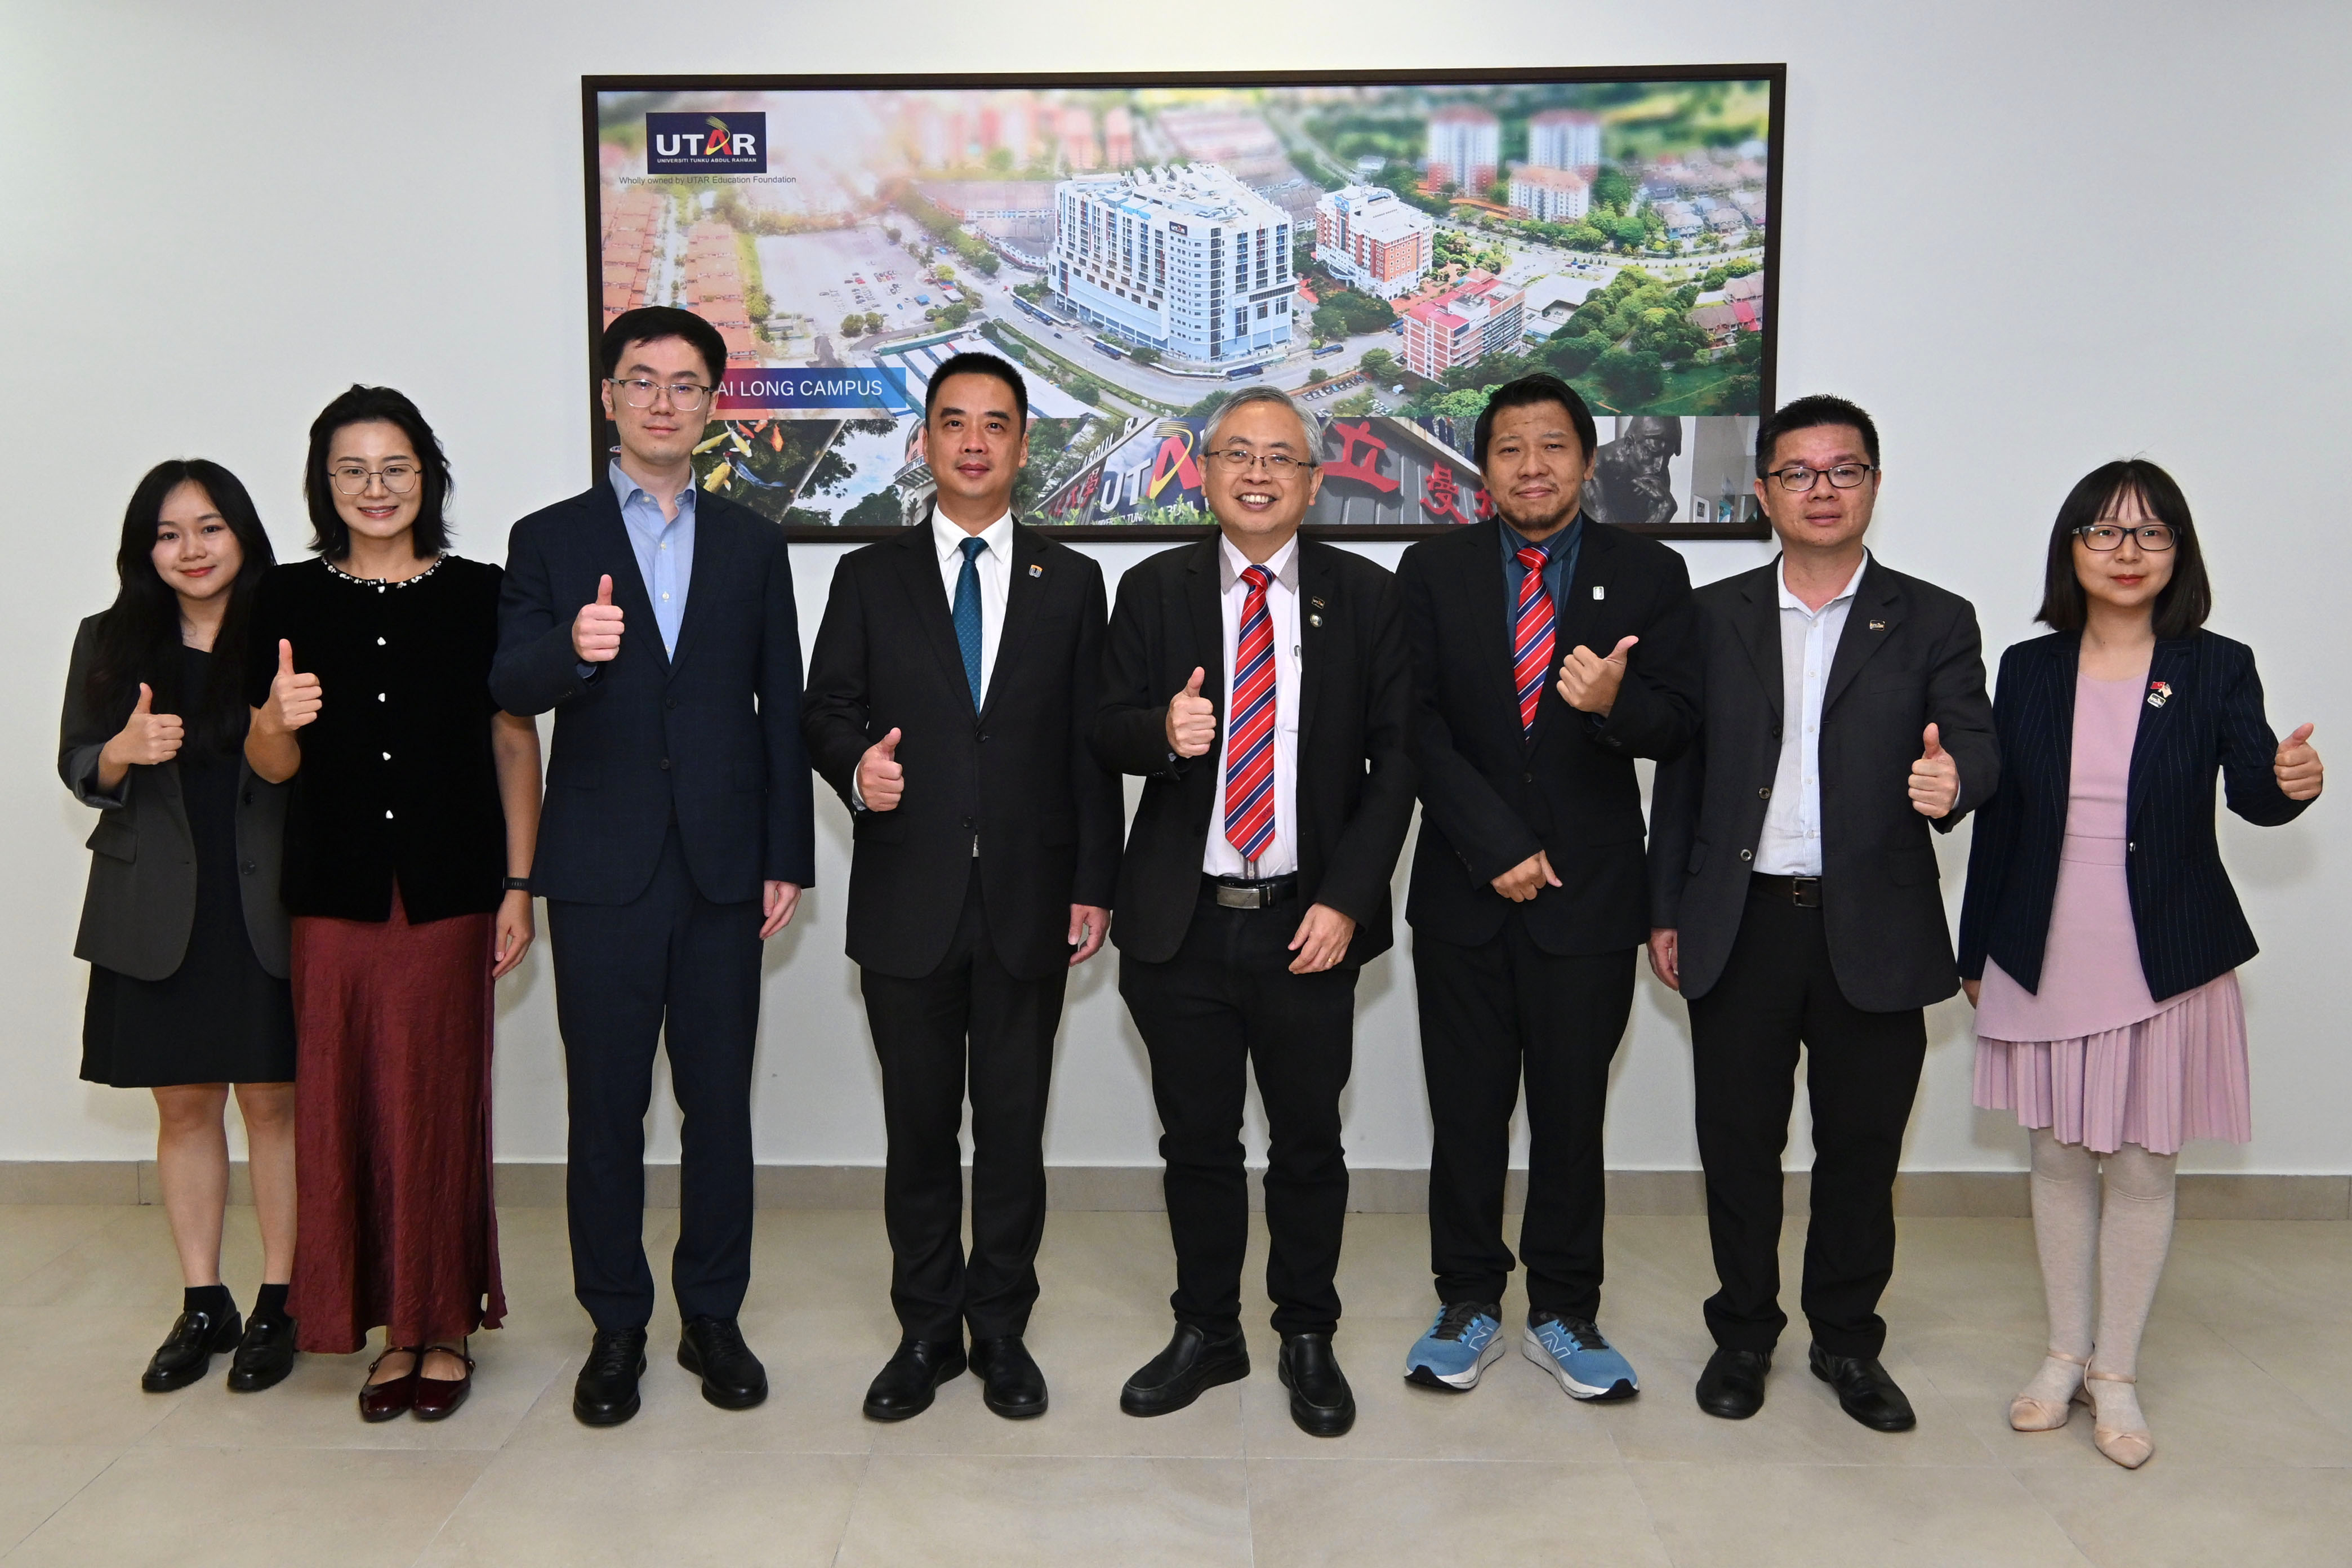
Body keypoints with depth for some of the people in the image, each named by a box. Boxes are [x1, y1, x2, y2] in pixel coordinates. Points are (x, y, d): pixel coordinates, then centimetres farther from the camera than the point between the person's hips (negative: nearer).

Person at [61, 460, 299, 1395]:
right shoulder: (110, 642, 7)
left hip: (268, 909, -3)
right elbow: (79, 770, 7)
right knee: (183, 1108, 10)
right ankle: (202, 1308, 22)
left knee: (273, 1104, 3)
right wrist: (126, 752, -12)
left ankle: (279, 1304, 15)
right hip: (158, 915, 3)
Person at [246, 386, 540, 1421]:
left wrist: (518, 887, -2)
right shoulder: (290, 599, 5)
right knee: (348, 1108, 5)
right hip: (335, 896, 2)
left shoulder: (479, 594, 1)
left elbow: (515, 746, 3)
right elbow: (270, 765, 6)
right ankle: (391, 1328, 20)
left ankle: (445, 1325, 18)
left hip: (449, 893, -1)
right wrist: (278, 720, -17)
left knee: (440, 1109, 3)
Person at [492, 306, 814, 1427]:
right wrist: (573, 649, -29)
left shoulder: (752, 545, 11)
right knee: (606, 1110, 6)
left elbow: (781, 706, 8)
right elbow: (508, 687, -7)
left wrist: (788, 856, 3)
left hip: (722, 869, 1)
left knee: (719, 1102, 7)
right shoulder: (550, 541, 6)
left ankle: (712, 1316, 22)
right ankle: (615, 1328, 20)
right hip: (602, 871, -1)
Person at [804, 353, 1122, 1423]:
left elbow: (1091, 742, 5)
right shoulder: (870, 578, 8)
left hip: (1029, 900, 0)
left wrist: (1095, 884, 0)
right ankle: (926, 1332, 25)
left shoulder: (1070, 582, 8)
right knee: (919, 1128, 10)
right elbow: (826, 709, 5)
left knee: (1014, 1128, 8)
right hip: (908, 900, 0)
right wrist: (857, 764, -18)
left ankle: (1002, 1332, 24)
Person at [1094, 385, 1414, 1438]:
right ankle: (1206, 1332, 30)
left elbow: (1395, 758, 0)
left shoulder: (1366, 596, 2)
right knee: (1196, 1141, 12)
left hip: (1308, 924, -1)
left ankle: (1308, 1339, 29)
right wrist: (1163, 730, -22)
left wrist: (1347, 900, -9)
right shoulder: (1154, 590, 4)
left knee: (1309, 1142, 10)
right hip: (1181, 920, 1)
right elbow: (1106, 732, 2)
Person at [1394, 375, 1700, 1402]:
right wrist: (1498, 848, -11)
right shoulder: (1433, 572, 3)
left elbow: (1680, 722, -3)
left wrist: (1617, 703, -26)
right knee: (1466, 1113, 9)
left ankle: (1563, 1315, 24)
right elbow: (1420, 727, -3)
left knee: (1572, 1114, 8)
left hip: (1591, 895, 0)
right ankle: (1468, 1304, 25)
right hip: (1464, 894, 1)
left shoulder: (1649, 575, 3)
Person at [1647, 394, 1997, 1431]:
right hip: (1741, 926, 1)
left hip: (1875, 933, 0)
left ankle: (1848, 1342, 30)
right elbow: (1682, 771, 6)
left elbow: (1974, 745, -8)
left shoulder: (1933, 623, 4)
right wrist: (1665, 910, 4)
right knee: (1738, 1144, 9)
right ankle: (1743, 1334, 28)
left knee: (1862, 1150, 10)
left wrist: (1954, 779, -33)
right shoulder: (1713, 616, 6)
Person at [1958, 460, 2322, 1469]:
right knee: (2059, 1158, 13)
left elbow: (2252, 792, -16)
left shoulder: (2217, 670, -3)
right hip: (2045, 959, 2)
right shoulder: (2029, 669, 2)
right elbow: (1998, 818, 4)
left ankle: (2116, 1373, 25)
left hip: (2165, 962, -2)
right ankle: (2065, 1355, 30)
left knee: (2141, 1166, 8)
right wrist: (1976, 951, 7)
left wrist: (2292, 784, -40)